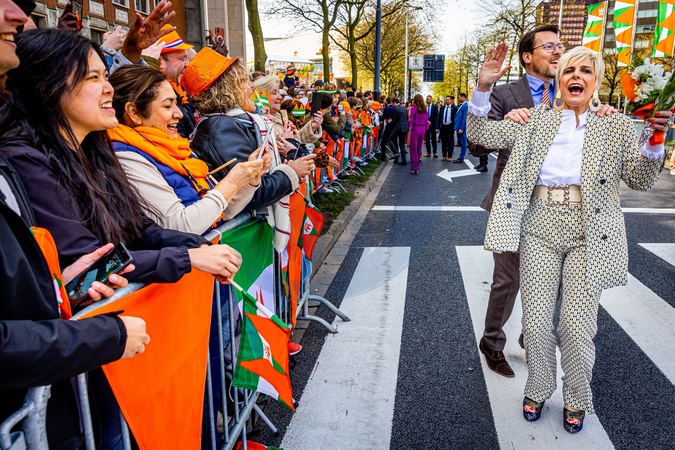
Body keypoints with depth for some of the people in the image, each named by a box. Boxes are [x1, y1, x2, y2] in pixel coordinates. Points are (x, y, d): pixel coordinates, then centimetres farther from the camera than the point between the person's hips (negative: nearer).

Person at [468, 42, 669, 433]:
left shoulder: (617, 127, 9)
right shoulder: (534, 122, 9)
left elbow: (642, 180, 7)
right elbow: (480, 134, 4)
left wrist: (655, 140, -11)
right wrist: (484, 87, -9)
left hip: (589, 236, 0)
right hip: (539, 230, 1)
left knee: (577, 328, 0)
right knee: (536, 324, 3)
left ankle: (577, 401, 27)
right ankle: (538, 391, 30)